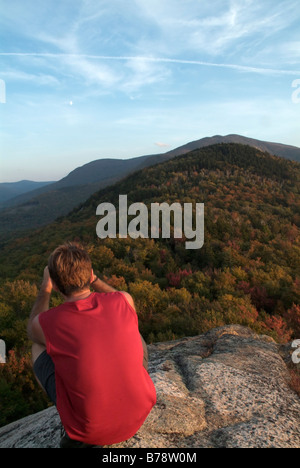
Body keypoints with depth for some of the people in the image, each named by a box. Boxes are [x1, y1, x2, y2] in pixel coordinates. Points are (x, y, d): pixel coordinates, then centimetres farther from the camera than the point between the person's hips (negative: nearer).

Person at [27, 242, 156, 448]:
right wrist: (92, 277, 13)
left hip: (92, 431, -2)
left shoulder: (46, 323, -18)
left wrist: (45, 289, 14)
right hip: (140, 413, 2)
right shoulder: (124, 300, -15)